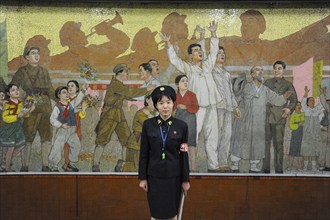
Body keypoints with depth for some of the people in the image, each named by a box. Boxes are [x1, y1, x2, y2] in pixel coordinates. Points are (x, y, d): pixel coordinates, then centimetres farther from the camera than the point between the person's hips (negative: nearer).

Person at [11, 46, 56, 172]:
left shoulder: (44, 72, 15)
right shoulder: (22, 72, 4)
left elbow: (50, 90, 20)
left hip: (46, 107, 4)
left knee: (47, 137, 1)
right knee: (28, 137, -4)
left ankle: (45, 166, 9)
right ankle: (25, 166, 5)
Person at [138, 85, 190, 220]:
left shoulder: (181, 126, -5)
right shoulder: (148, 124, -4)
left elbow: (184, 155, -1)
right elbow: (143, 153, -1)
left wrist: (185, 179, 0)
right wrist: (142, 177, -2)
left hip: (173, 176, 0)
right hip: (154, 176, 0)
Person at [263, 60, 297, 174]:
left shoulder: (288, 85, 12)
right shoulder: (267, 82, 20)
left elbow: (294, 99, 5)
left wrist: (289, 109, -13)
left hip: (279, 117, -2)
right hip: (266, 116, 2)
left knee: (278, 142, -4)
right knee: (265, 141, 0)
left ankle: (279, 168, 2)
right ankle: (265, 167, 5)